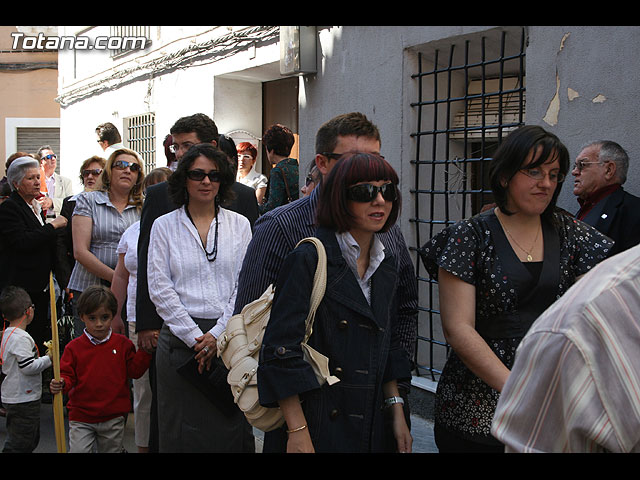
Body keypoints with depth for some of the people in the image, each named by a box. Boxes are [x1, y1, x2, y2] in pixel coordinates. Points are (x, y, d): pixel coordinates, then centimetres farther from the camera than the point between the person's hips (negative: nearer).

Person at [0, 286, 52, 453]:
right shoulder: (21, 338, -20)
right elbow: (28, 367, -24)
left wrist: (39, 358, 16)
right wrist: (48, 359, -12)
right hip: (23, 400, -10)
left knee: (32, 439, 19)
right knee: (18, 444, -5)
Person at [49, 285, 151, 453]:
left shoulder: (122, 344, 2)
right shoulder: (74, 347, -2)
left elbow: (134, 370, -1)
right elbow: (68, 375, -1)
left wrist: (145, 351, -13)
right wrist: (61, 385, -23)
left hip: (113, 418, 1)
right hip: (81, 417, -1)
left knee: (111, 450, 15)